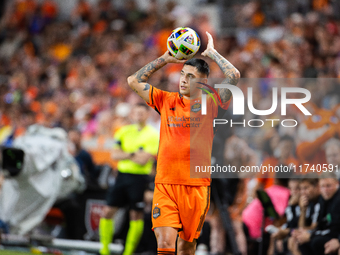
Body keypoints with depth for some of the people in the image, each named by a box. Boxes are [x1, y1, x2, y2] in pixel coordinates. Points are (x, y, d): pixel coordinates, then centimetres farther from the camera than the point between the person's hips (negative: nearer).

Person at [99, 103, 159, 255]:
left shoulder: (152, 135, -4)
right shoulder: (124, 131, 10)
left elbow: (143, 160, -14)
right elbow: (115, 155, 3)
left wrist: (125, 154, -5)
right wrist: (133, 154, -9)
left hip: (139, 178, -4)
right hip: (122, 175, 4)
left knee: (136, 215, -2)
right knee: (108, 211, -1)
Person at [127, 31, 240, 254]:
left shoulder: (210, 103, 4)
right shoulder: (166, 100, 12)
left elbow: (234, 76, -8)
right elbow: (134, 81, 16)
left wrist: (211, 52, 3)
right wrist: (165, 59, 12)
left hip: (196, 184, -1)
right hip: (165, 183, 1)